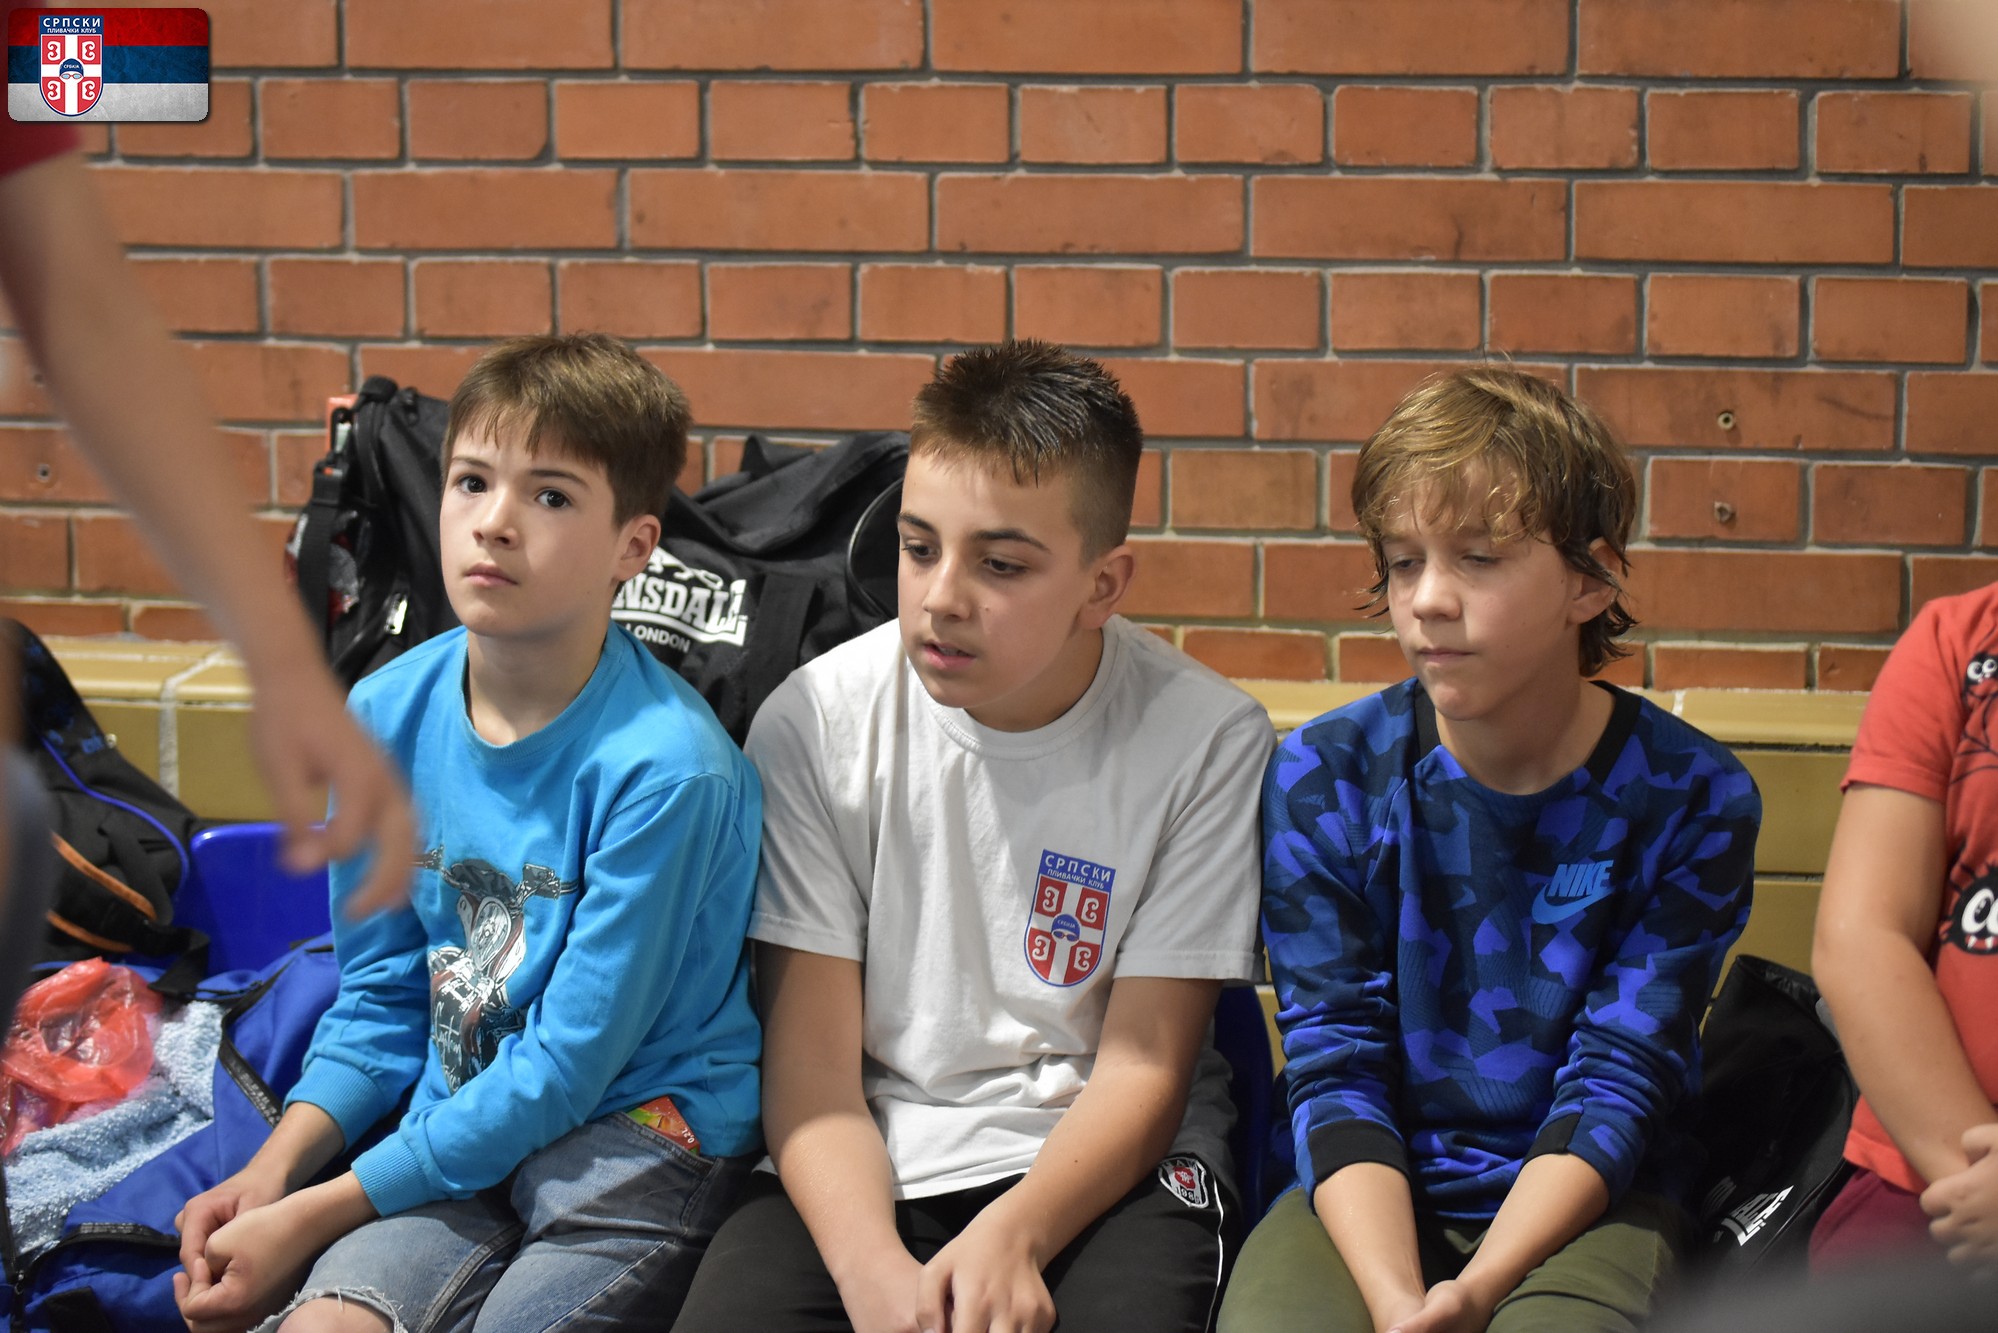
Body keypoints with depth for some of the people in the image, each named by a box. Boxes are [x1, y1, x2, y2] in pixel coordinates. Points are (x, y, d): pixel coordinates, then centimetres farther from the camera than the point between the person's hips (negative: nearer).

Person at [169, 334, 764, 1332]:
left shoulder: (664, 765, -19)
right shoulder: (387, 716, 1)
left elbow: (566, 1066, -17)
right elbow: (380, 993, 11)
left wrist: (313, 1216, -15)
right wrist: (274, 1170, -5)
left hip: (639, 1123, -4)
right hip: (457, 1125, 4)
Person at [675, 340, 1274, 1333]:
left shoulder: (1207, 739, -7)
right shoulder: (814, 723, -5)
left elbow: (1142, 1066, -5)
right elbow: (810, 1062, -6)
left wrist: (1009, 1236, -23)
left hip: (1098, 1159, -1)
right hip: (872, 1161, 1)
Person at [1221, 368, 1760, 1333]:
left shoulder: (1690, 799, -5)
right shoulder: (1324, 777, -2)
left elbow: (1616, 1083, -8)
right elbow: (1335, 1069, -6)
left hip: (1581, 1206, -1)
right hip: (1372, 1195, 1)